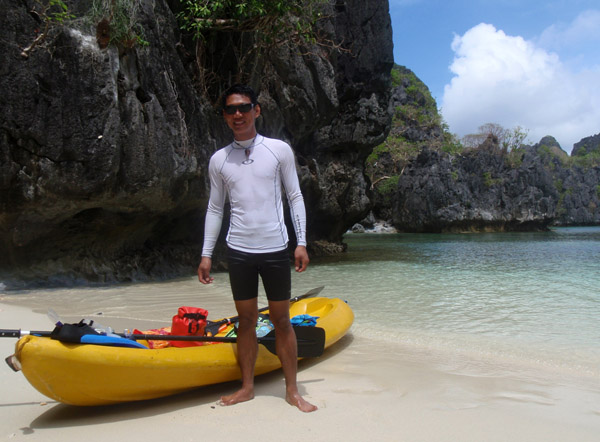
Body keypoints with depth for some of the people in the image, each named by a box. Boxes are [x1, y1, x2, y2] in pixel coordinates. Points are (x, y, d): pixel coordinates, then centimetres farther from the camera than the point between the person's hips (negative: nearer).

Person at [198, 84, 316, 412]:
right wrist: (206, 254, 7)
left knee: (281, 320, 6)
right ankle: (247, 387, 25)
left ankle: (292, 390, 19)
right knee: (246, 320, 11)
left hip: (275, 249, -2)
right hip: (238, 250, 2)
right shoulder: (219, 160, 6)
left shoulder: (279, 150, 0)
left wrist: (301, 243, -4)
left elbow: (294, 197, 2)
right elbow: (215, 208, 10)